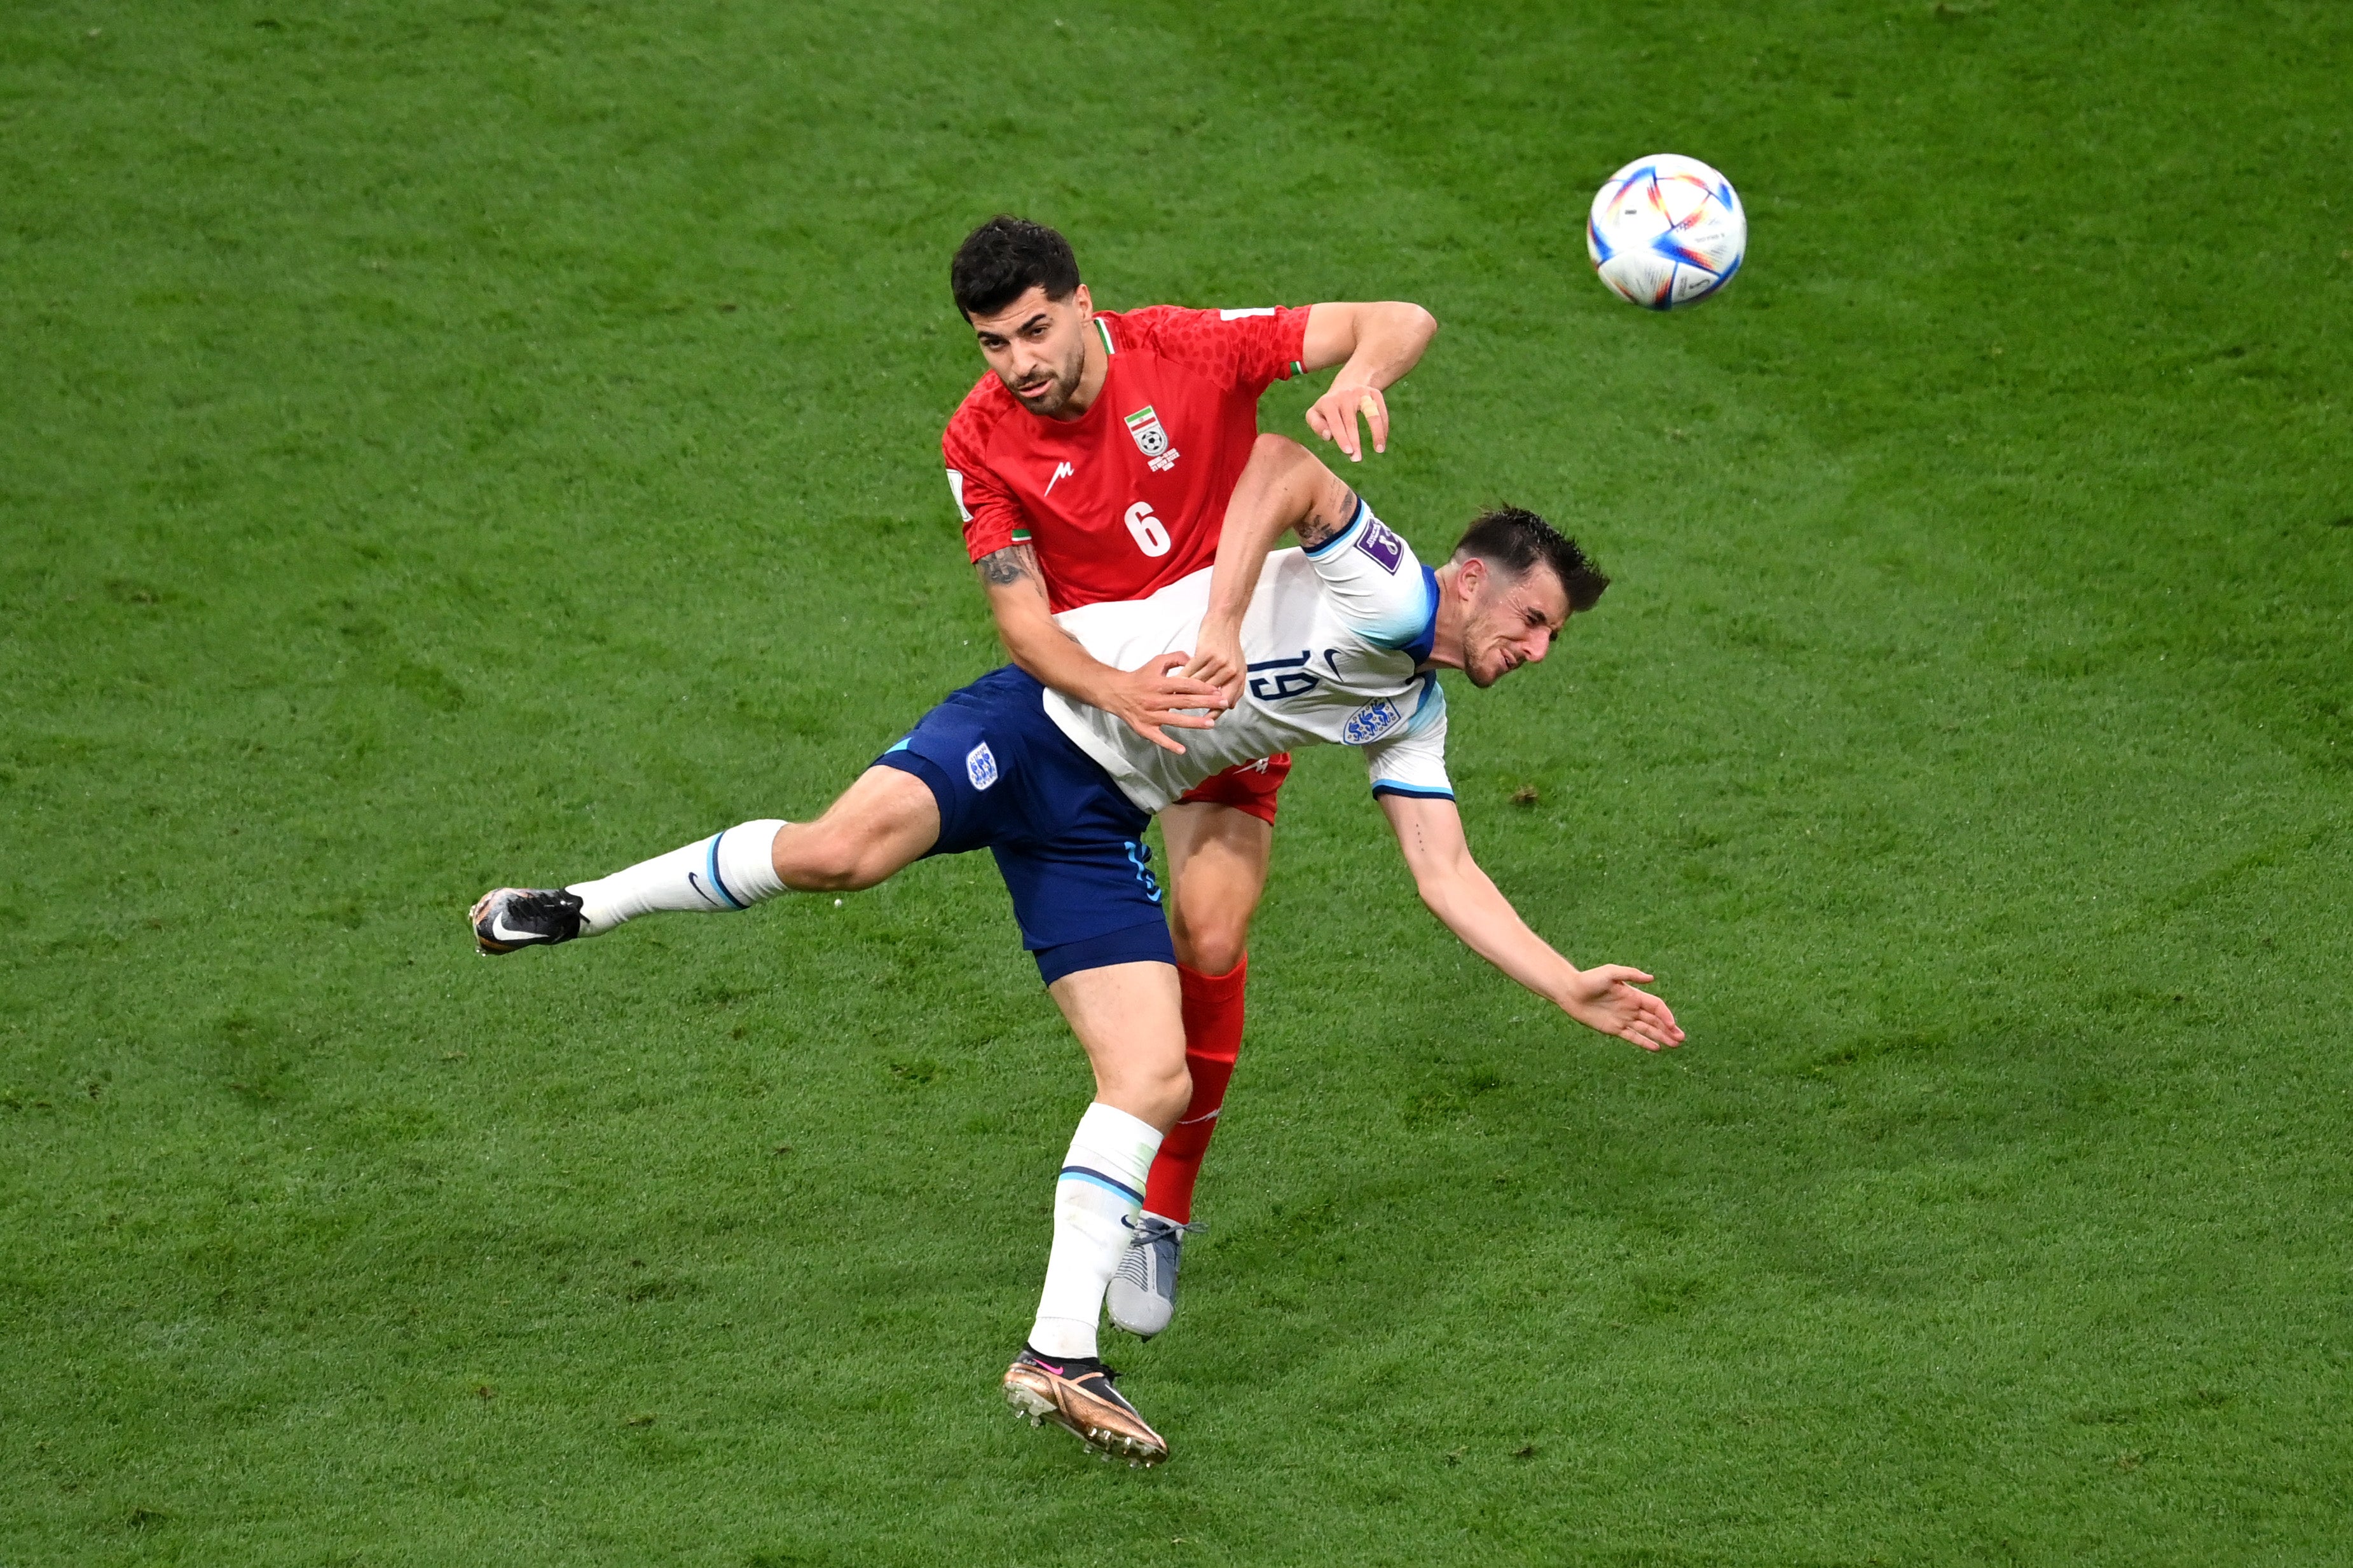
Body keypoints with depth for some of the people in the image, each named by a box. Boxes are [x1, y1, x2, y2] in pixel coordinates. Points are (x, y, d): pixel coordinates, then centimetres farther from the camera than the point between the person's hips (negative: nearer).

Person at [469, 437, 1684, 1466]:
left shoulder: (1412, 719, 17)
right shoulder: (1386, 583, -8)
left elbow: (1446, 878, 19)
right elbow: (1281, 466, -23)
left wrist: (1570, 989, 14)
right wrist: (1218, 617, -29)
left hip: (1097, 827, 8)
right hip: (1041, 722, -8)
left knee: (1155, 1082, -6)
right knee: (843, 849, -32)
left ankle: (1059, 1357, -2)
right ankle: (589, 906, -9)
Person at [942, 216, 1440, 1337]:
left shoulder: (1190, 350, -19)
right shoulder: (981, 442, -14)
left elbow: (1403, 323, -18)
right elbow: (1021, 615, -18)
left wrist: (1355, 377, -43)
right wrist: (1115, 692, -38)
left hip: (1219, 682, -3)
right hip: (1082, 688, 3)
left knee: (1211, 941, -15)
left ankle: (1162, 1214, -1)